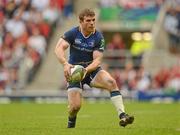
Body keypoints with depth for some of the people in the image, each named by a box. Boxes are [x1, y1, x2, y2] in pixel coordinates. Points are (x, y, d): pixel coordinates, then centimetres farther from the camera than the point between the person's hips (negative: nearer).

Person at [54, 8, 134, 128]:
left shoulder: (98, 37, -8)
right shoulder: (73, 33, -9)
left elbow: (97, 60, -14)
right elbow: (59, 48, -23)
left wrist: (86, 70, -34)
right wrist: (65, 64, -41)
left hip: (92, 69, 1)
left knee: (111, 82, -28)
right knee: (75, 106, -15)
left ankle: (122, 115, -31)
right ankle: (71, 120, 22)